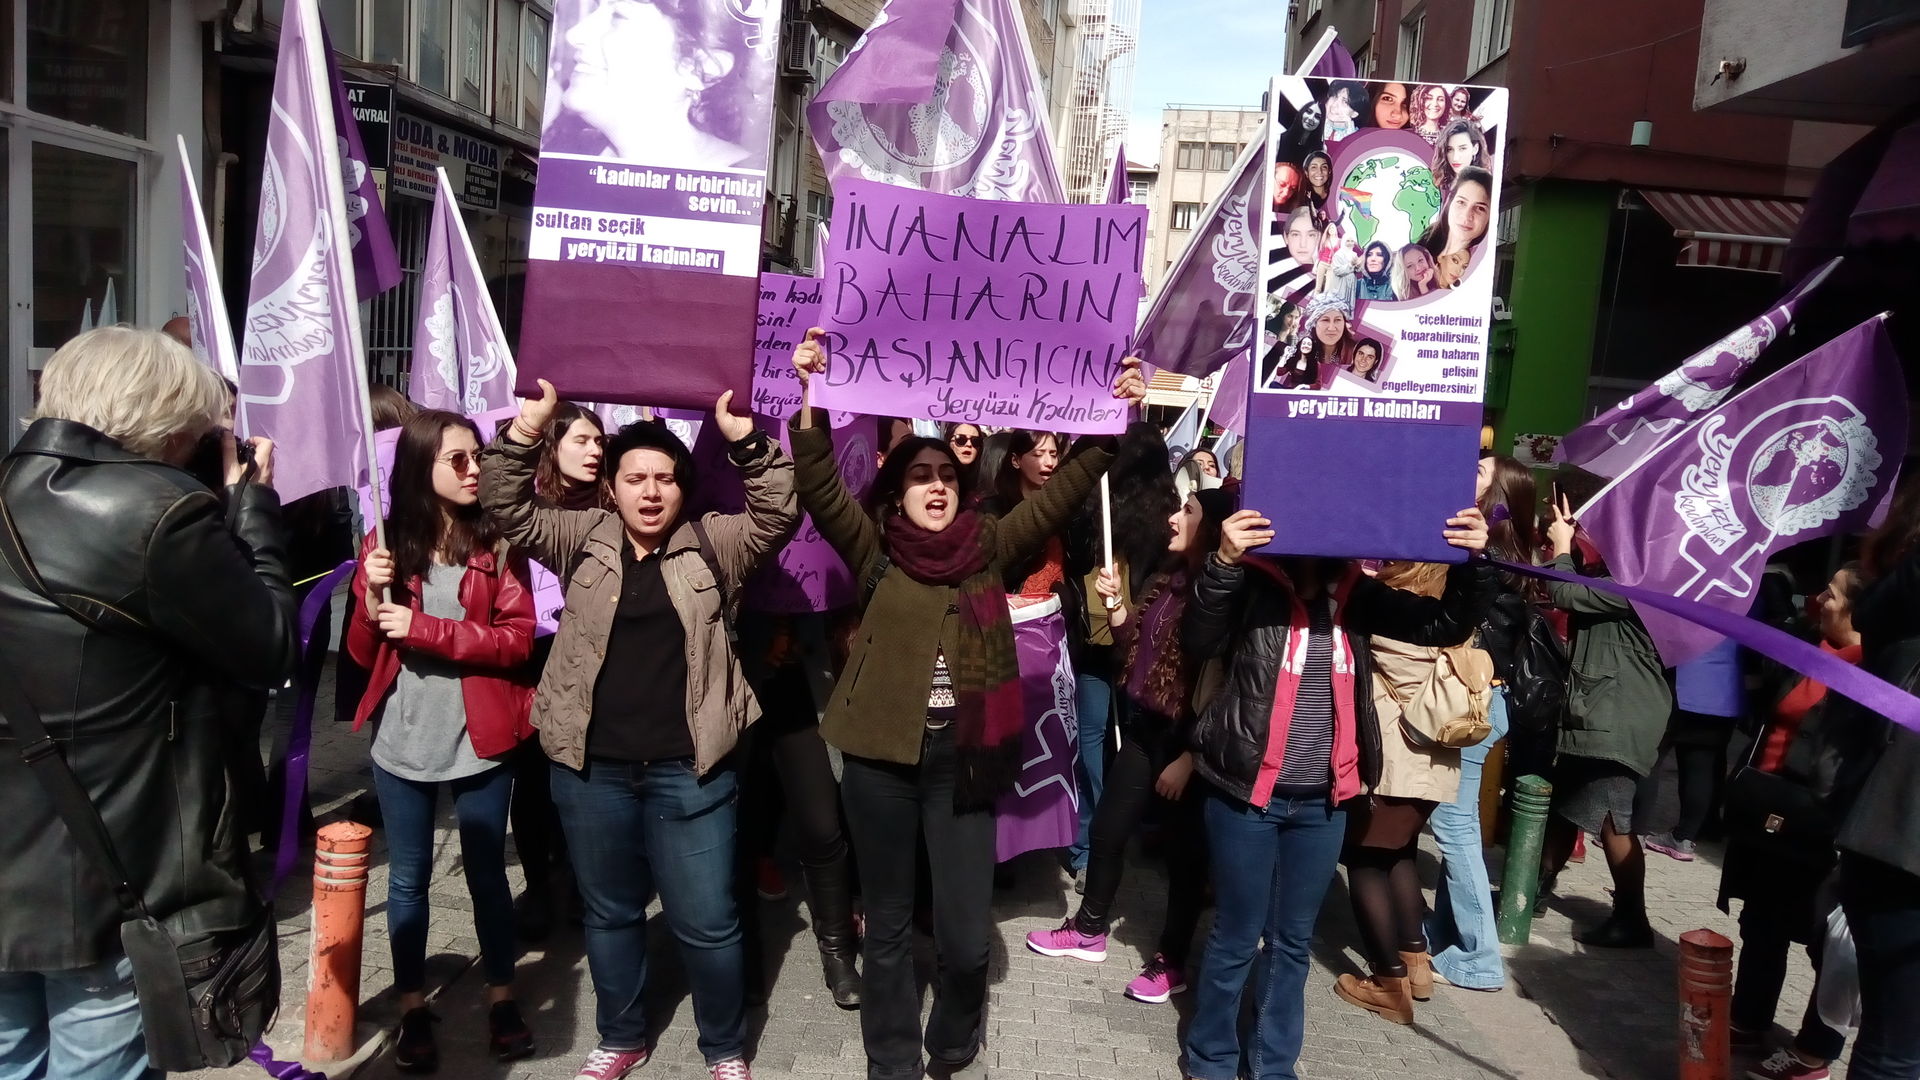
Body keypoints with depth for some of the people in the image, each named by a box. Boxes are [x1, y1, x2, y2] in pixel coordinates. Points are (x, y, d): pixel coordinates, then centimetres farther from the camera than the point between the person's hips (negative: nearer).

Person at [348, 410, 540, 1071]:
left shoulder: (496, 542, -4)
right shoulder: (385, 543, 2)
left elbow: (517, 639, -12)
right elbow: (363, 654, 3)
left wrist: (421, 627, -18)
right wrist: (372, 595, -15)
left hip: (479, 740, -1)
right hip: (402, 741, 2)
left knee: (486, 873, 11)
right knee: (408, 879, 12)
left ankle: (501, 999, 27)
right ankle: (413, 1010, 27)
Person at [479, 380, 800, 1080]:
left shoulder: (712, 545, 1)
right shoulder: (584, 541, 5)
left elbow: (779, 513, -11)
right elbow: (507, 507, -1)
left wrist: (742, 436, -22)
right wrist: (528, 426, -14)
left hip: (689, 769, -2)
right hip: (591, 767, 2)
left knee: (707, 921, 6)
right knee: (609, 913, 19)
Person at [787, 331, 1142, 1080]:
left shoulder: (990, 548, 5)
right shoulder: (876, 553, 1)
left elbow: (1063, 492, 0)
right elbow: (820, 487, -11)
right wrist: (814, 398, -23)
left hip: (964, 756, 1)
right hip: (882, 755, 0)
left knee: (967, 934, 5)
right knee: (888, 925, 13)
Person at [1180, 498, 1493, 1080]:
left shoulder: (1356, 594, 2)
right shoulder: (1253, 584, -11)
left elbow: (1445, 623, 3)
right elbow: (1198, 642, -27)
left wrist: (1472, 562, -14)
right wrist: (1223, 562, -42)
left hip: (1323, 802, 4)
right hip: (1247, 795, -4)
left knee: (1294, 940, 17)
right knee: (1237, 936, 8)